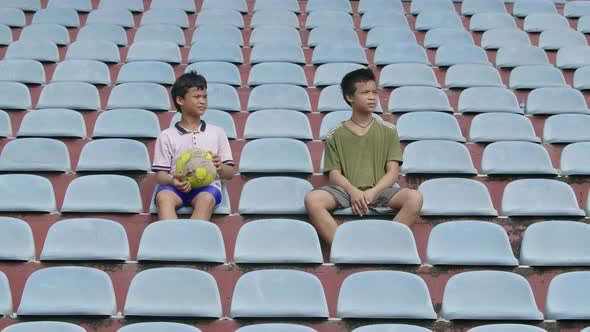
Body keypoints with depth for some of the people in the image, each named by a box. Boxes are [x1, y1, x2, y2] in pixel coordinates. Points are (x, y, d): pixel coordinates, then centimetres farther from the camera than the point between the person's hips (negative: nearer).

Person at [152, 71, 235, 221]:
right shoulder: (167, 136, 14)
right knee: (163, 196, -36)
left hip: (207, 186, 0)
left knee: (207, 199, -37)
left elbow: (230, 173, 17)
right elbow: (160, 174, 10)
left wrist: (219, 167, -8)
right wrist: (172, 181, -15)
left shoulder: (217, 133, 18)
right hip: (177, 186, 0)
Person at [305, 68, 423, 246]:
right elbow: (334, 174, 4)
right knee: (312, 199, -32)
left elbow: (393, 171, 5)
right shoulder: (336, 135, 11)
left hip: (379, 191, 1)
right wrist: (353, 191, -17)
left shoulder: (388, 131, 13)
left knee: (415, 197, -29)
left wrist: (373, 192, -13)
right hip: (346, 190, -1)